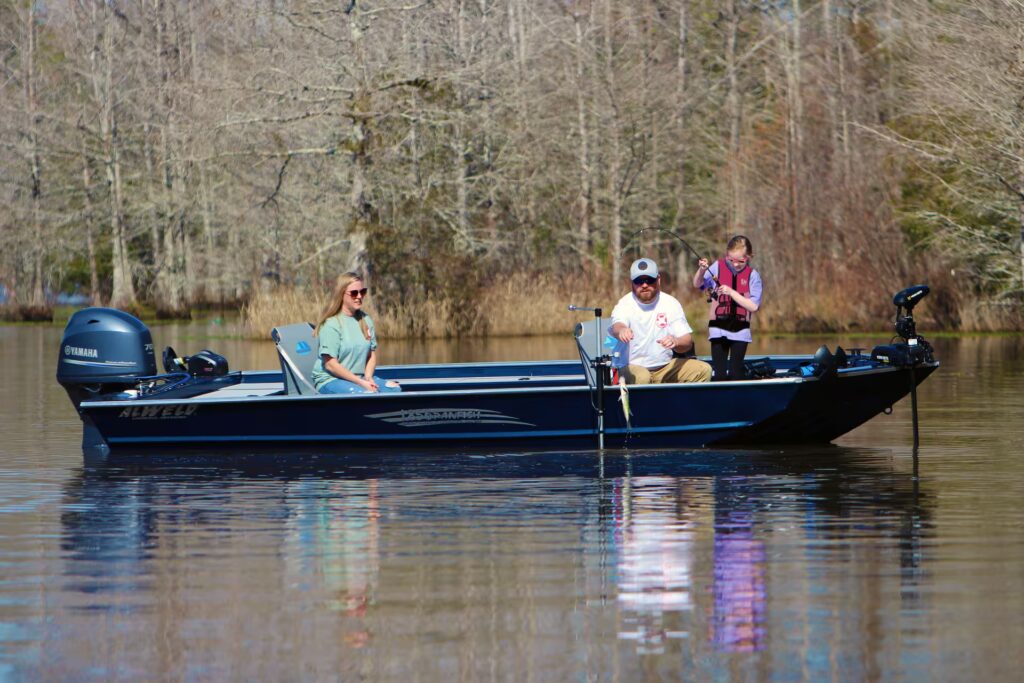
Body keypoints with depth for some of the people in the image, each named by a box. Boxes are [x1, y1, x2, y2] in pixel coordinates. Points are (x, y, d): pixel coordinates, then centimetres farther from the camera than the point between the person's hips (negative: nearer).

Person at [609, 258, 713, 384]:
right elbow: (617, 326, -30)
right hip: (632, 367, -4)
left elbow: (688, 342, -3)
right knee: (640, 378, -37)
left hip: (666, 367, 4)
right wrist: (621, 330, -56)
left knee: (703, 370, -13)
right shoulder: (625, 304, -6)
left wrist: (675, 342, -29)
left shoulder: (671, 303, 2)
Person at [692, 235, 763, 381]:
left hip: (740, 330, -1)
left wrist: (731, 292, -19)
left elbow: (753, 306, -11)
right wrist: (701, 270, -22)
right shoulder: (718, 267, 1)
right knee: (720, 373, 0)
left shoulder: (753, 275, -3)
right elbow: (697, 284, -3)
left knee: (736, 372, 2)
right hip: (719, 329, 1)